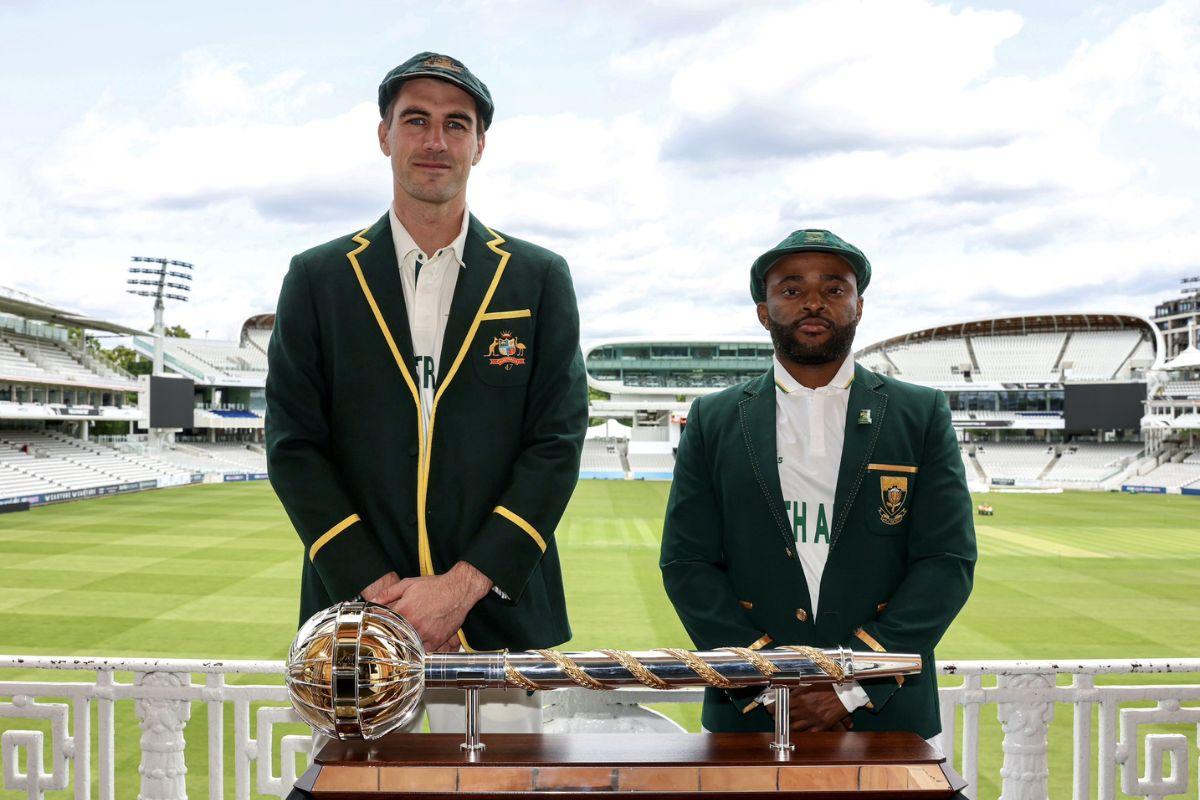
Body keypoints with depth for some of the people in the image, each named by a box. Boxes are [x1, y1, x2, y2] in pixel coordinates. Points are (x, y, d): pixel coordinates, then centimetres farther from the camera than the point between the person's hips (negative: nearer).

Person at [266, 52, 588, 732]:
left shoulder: (540, 279, 5)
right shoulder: (318, 279, 6)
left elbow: (558, 444, -1)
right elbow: (295, 447, 1)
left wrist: (463, 586, -11)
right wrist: (376, 591, -10)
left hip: (502, 618, 0)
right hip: (357, 617, 0)